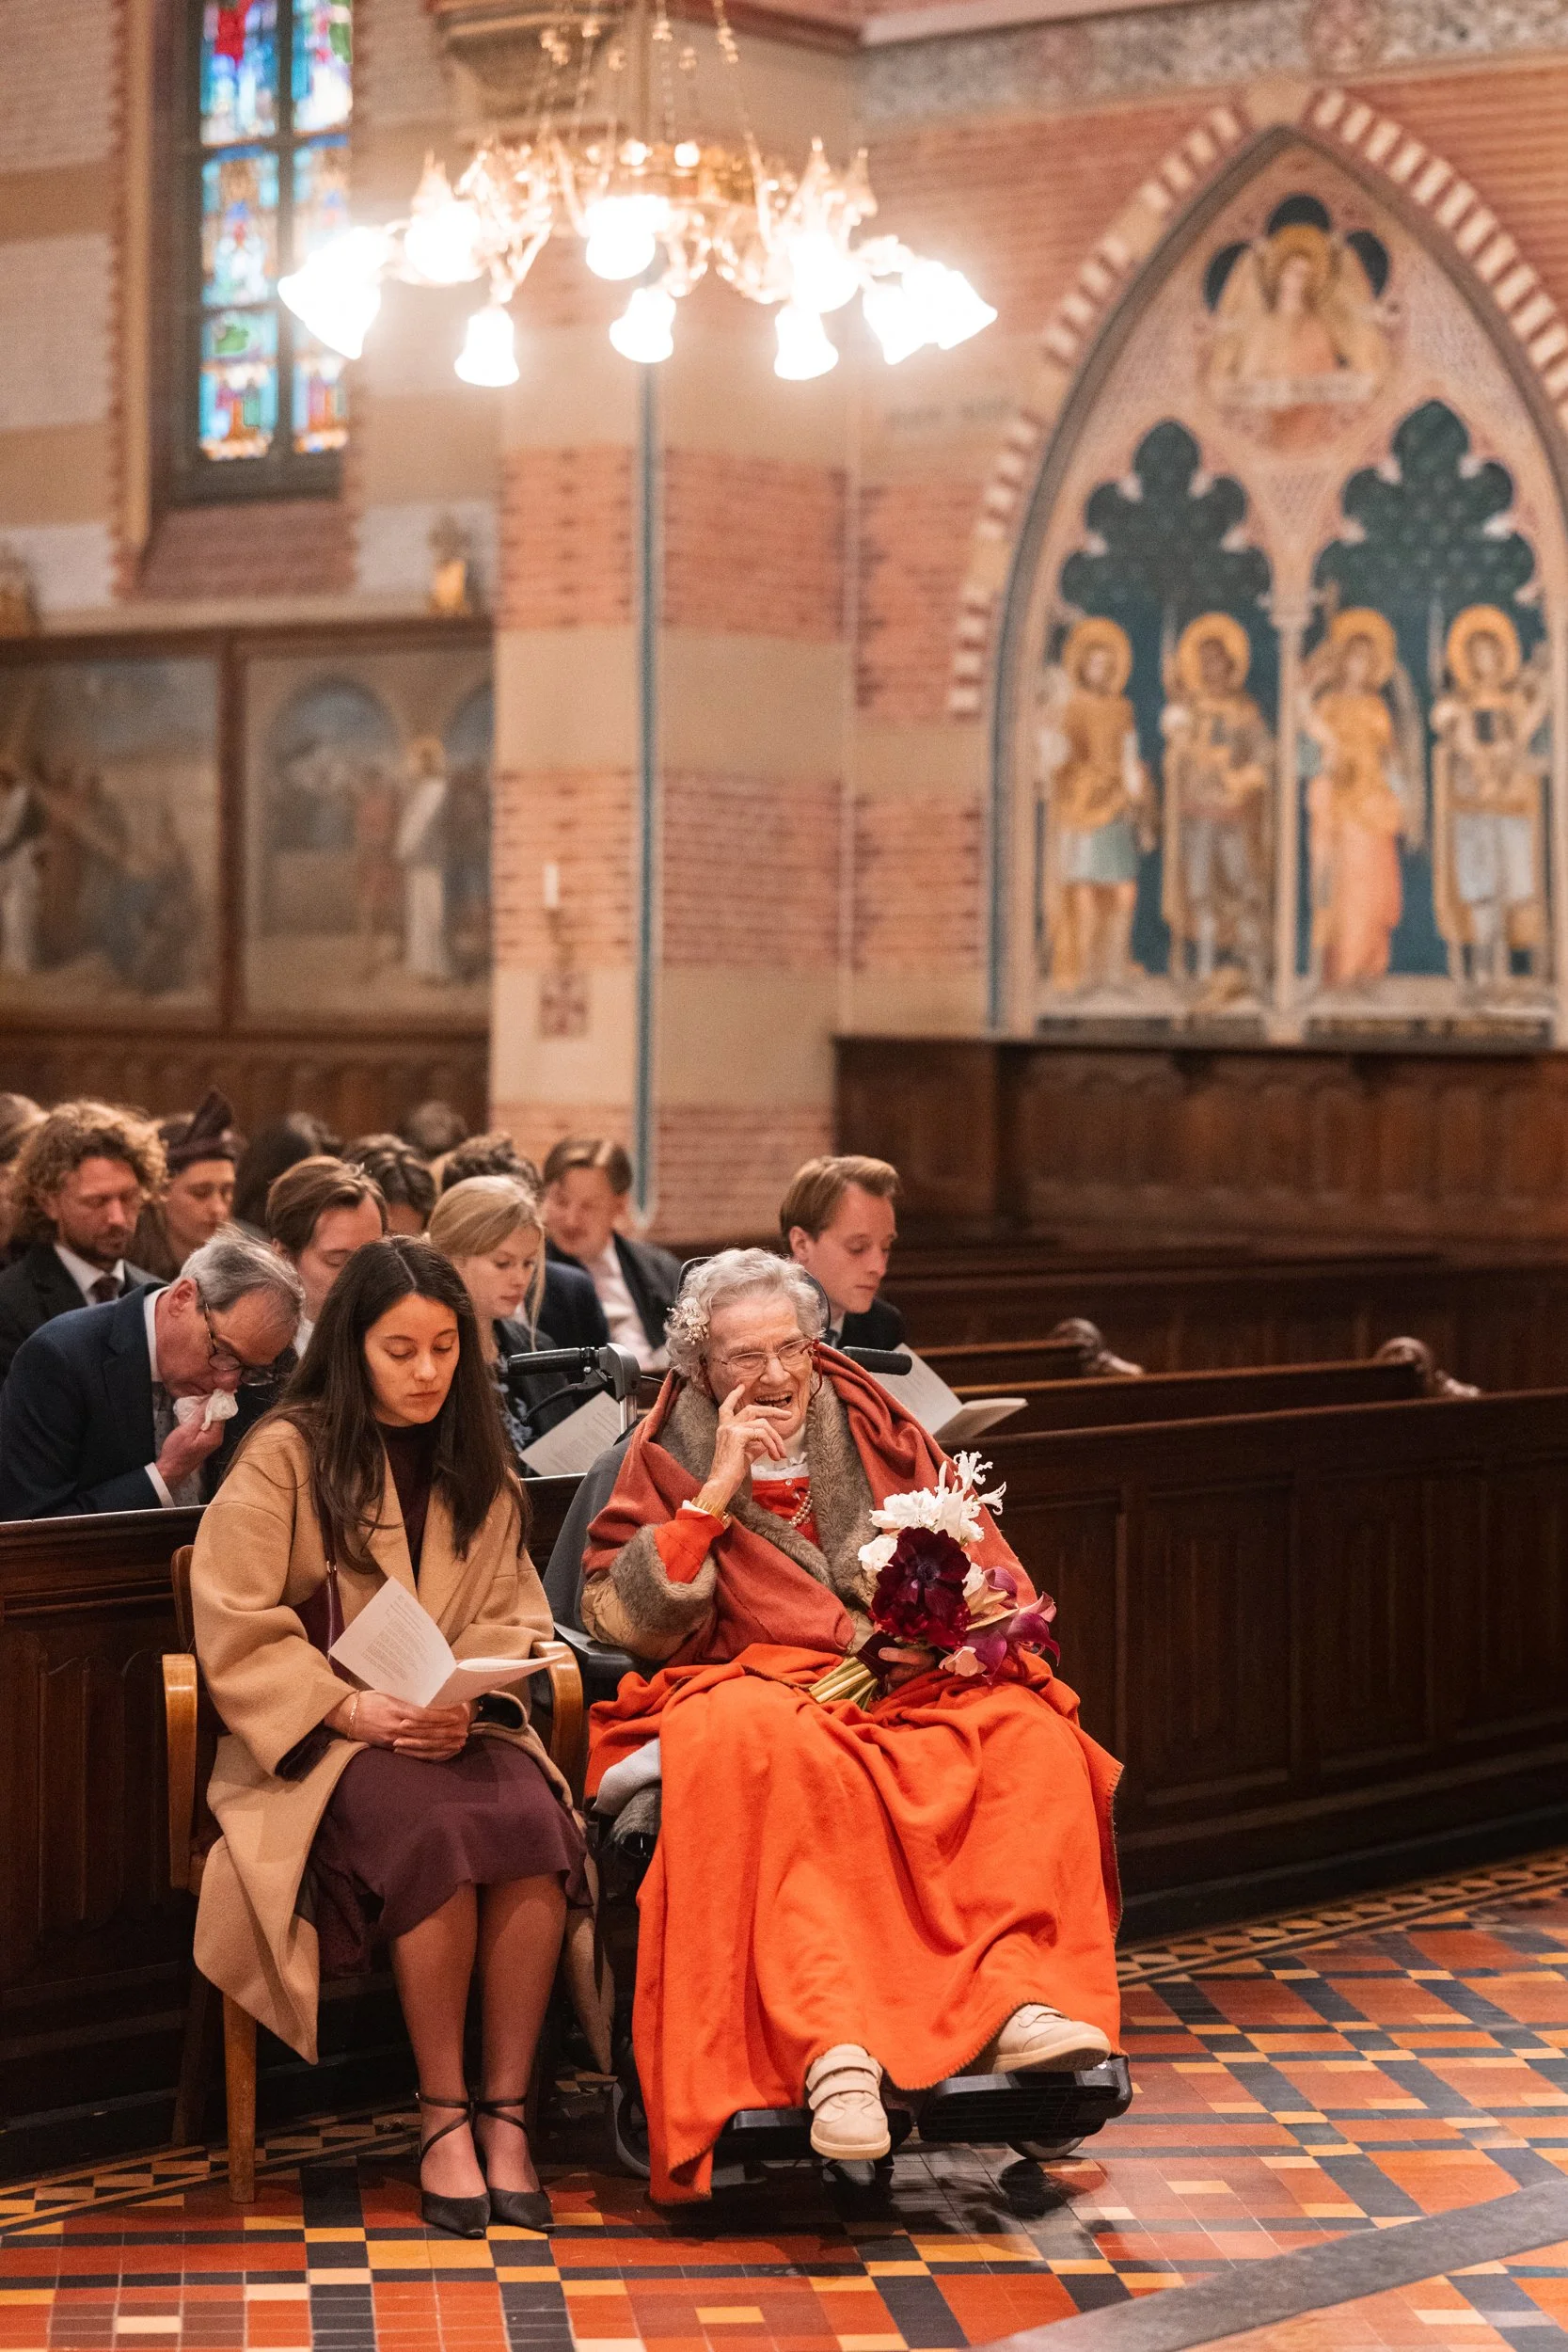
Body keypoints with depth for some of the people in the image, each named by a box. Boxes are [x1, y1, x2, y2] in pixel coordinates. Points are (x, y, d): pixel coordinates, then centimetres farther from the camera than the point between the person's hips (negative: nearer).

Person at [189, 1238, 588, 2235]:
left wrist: (465, 1704, -9)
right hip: (316, 1741, -4)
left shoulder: (478, 1466, 15)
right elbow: (236, 1635, -5)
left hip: (461, 1729, 4)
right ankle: (444, 2118, -23)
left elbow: (513, 1619, 12)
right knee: (437, 1829, -35)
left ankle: (506, 2112, -23)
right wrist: (351, 1708, -17)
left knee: (536, 1820, -31)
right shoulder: (284, 1458, 0)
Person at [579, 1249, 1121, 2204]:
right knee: (765, 1746, -40)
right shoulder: (669, 1458, 12)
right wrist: (717, 1493, -6)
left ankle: (1018, 1996, -40)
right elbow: (622, 1620, -2)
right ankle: (831, 2046, -51)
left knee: (1030, 1731, -28)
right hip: (756, 1685, -3)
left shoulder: (876, 1432, 20)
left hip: (913, 1686, 3)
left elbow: (986, 1563, 17)